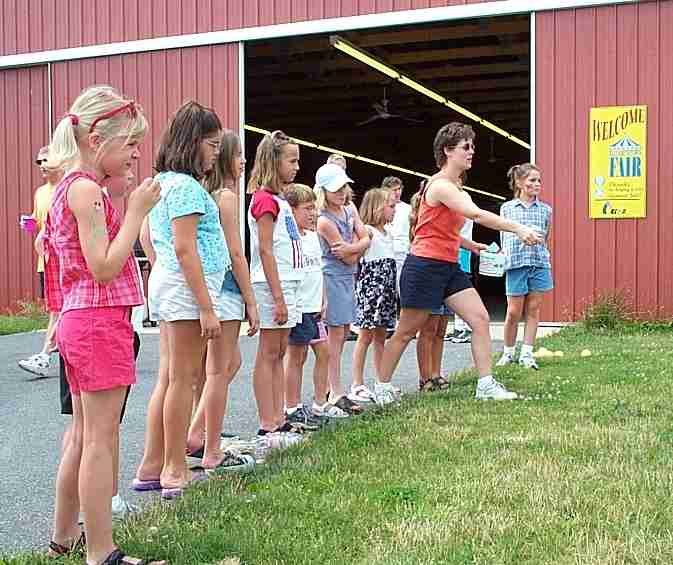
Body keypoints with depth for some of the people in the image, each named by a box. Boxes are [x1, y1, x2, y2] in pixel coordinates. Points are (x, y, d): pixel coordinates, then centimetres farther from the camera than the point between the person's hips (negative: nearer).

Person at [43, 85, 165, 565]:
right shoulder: (87, 189, -15)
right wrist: (136, 211, -17)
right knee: (102, 440, -4)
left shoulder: (70, 188, 14)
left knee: (83, 437, 18)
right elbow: (105, 268, -21)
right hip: (100, 322, -10)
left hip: (79, 321, 10)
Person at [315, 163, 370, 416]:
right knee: (336, 333, -6)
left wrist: (351, 248, -17)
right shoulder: (325, 221, -18)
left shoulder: (349, 210, 8)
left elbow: (366, 239, 0)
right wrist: (356, 250, 3)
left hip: (348, 276, 8)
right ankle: (336, 393, -3)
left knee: (343, 331, 10)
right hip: (333, 277, -8)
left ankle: (331, 385, 19)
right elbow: (349, 258, -15)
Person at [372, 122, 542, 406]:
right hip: (424, 266, -9)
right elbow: (477, 214, -30)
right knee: (407, 331, 2)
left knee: (480, 319, -1)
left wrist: (469, 244, 11)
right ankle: (381, 385, 17)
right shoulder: (440, 185, -17)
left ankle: (486, 384, 3)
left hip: (449, 267, 9)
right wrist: (517, 228, -33)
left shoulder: (456, 188, 14)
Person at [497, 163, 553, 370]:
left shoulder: (545, 210, 9)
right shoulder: (507, 208, 6)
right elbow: (504, 239, 8)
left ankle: (527, 354, 12)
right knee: (514, 312, 0)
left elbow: (545, 239, 17)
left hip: (540, 262, 2)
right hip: (516, 263, -2)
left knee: (533, 310, 4)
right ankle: (508, 353, 17)